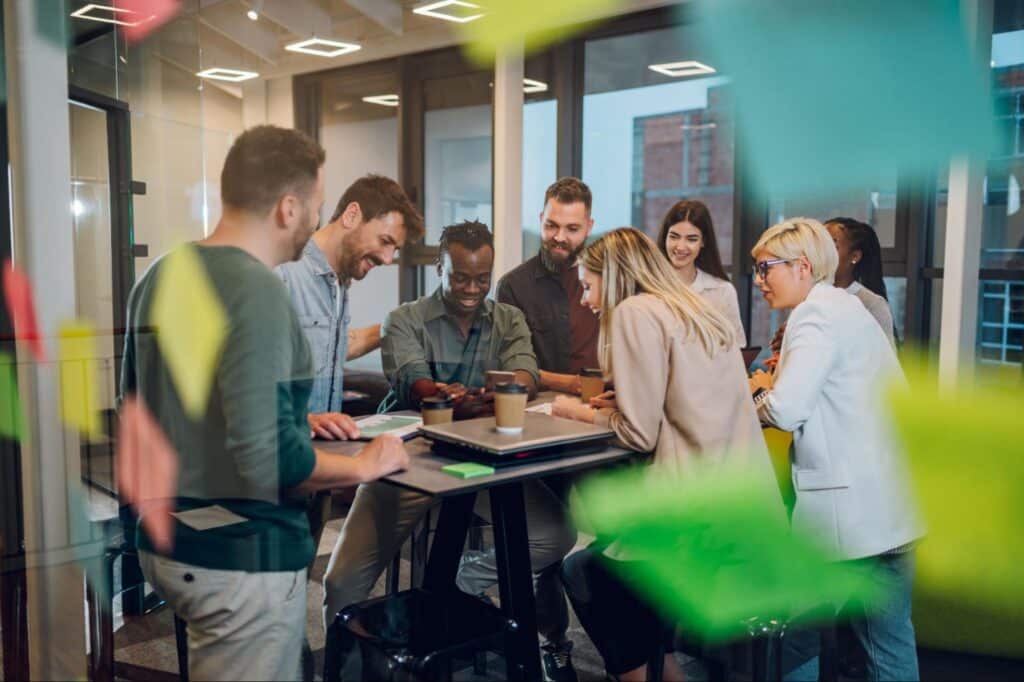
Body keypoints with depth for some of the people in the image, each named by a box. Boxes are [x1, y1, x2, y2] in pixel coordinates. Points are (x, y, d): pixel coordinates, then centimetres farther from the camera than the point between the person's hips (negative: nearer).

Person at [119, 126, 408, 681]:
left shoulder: (158, 278, 6)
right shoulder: (255, 289, -22)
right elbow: (264, 453, -30)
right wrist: (363, 465, -13)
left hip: (167, 540, 9)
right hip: (240, 554, -9)